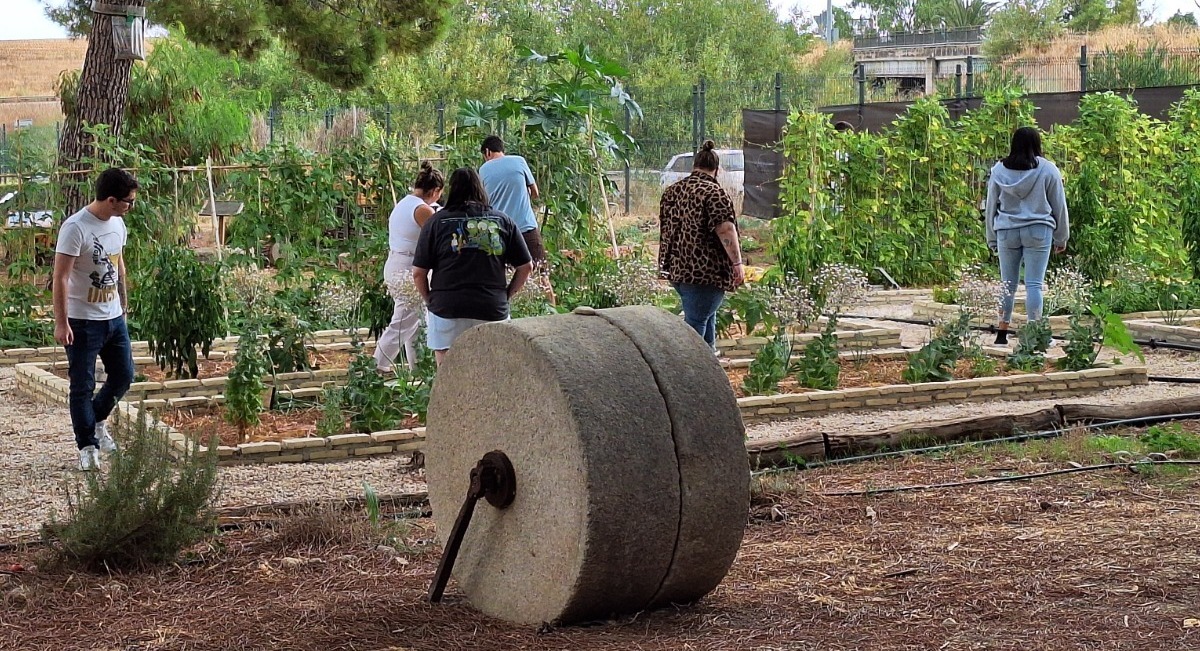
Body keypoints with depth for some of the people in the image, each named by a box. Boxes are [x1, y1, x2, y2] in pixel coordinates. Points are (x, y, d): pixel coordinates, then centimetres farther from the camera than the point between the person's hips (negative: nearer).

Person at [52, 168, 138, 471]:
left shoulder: (117, 223, 3)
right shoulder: (75, 227, -21)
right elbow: (61, 278, -20)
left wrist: (124, 301, 23)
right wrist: (61, 323, -21)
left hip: (114, 317, 7)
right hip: (83, 321, -7)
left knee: (123, 375, 13)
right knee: (83, 386, 2)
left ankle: (97, 421, 36)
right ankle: (88, 447, 12)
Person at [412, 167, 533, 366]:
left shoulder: (437, 222, 1)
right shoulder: (503, 221, 8)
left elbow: (418, 273, -1)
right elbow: (526, 267, 9)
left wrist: (429, 300, 13)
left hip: (447, 308, -2)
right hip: (493, 310, 2)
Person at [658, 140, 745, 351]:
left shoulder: (672, 190, 11)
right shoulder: (714, 192, -13)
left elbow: (665, 226, 21)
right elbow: (725, 230, -22)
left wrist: (668, 262, 33)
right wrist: (737, 262, -18)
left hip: (675, 268, 8)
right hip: (704, 270, -8)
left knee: (706, 312, 25)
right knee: (696, 322, -4)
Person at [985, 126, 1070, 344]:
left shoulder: (999, 170, 3)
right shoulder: (1047, 170, -2)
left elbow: (991, 206, 9)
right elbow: (1059, 206, 4)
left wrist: (992, 239, 17)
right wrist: (1061, 238, 15)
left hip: (1006, 231, 2)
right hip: (1038, 231, -2)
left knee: (1007, 283, 10)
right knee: (1034, 284, -1)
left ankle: (1002, 332, 13)